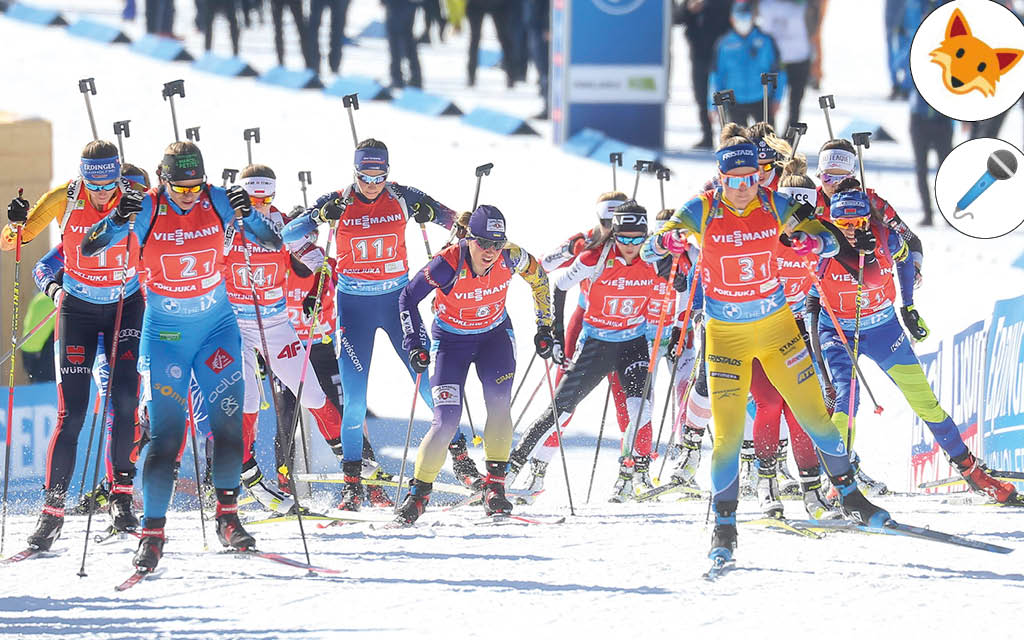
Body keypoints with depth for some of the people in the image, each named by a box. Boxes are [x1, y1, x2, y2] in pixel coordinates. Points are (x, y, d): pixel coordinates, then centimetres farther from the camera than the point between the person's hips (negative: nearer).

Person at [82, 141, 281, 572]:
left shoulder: (217, 202, -8)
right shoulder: (147, 210, -13)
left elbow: (273, 243, -7)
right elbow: (89, 248, -14)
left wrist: (247, 215, -26)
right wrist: (118, 220, -33)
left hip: (217, 327, 2)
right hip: (164, 334, -2)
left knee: (228, 422, -3)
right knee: (165, 434, -8)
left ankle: (228, 517, 15)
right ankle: (152, 533, -3)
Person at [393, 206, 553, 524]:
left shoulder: (510, 257, -22)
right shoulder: (448, 264, -29)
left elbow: (538, 277, 0)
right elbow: (408, 298, -15)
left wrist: (544, 327, 2)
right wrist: (415, 346, -19)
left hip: (495, 335, 2)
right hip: (451, 340, -2)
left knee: (499, 404, -19)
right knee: (447, 420, -12)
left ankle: (495, 486, -12)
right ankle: (418, 493, 2)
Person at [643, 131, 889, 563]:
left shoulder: (773, 206, -7)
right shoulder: (702, 211, -12)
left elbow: (830, 242, -7)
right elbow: (648, 251, -13)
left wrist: (816, 242, -32)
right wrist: (665, 243, -37)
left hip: (776, 326, 2)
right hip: (725, 333, -2)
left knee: (813, 413, 4)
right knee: (728, 432, -7)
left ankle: (850, 495, 21)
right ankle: (724, 524, 5)